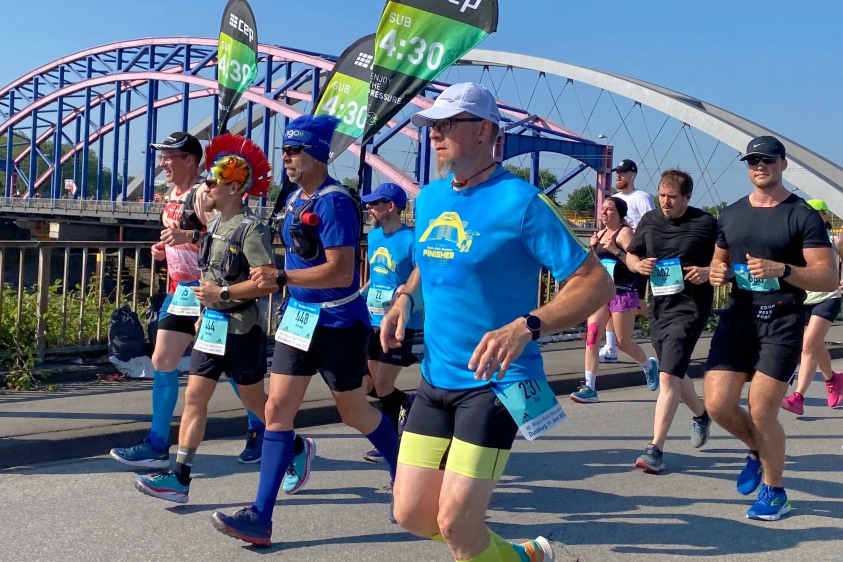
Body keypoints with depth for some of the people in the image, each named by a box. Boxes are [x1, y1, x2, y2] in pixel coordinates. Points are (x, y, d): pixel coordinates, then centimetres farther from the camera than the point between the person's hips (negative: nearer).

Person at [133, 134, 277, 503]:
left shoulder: (250, 228, -16)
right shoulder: (215, 224, 11)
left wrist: (223, 294, -23)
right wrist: (206, 309, 18)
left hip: (240, 328, -8)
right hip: (211, 325, 8)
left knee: (253, 400, 6)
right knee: (194, 396, 3)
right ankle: (180, 478, 4)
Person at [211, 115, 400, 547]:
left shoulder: (334, 202, -19)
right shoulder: (295, 198, 8)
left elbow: (341, 272, -27)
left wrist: (281, 279, -31)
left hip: (339, 322, -8)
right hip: (299, 316, 8)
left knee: (354, 413, 9)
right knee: (277, 409, 0)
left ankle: (405, 478, 36)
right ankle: (260, 517, 2)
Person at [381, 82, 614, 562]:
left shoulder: (521, 202, -14)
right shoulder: (429, 198, 8)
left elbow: (597, 283, -16)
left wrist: (524, 328, -30)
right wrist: (405, 299, 5)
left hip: (495, 382, -7)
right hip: (436, 379, 7)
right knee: (411, 515, 8)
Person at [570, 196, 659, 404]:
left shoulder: (624, 232, -9)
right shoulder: (601, 233, 12)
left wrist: (615, 250, -25)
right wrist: (593, 248, 3)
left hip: (623, 293, -6)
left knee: (623, 343, 4)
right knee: (591, 335, -8)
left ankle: (649, 365, 35)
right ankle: (590, 388, -8)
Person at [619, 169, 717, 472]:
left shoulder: (705, 223, -6)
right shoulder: (649, 220, 7)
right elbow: (630, 255, 17)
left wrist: (708, 271, -20)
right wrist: (638, 264, -6)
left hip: (689, 308, -6)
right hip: (658, 307, 6)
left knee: (668, 376, -16)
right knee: (674, 373, 21)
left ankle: (655, 449, -14)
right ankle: (701, 414, 49)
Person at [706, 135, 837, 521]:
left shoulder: (802, 215, -4)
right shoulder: (731, 214, 12)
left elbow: (829, 278, -9)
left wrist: (781, 269, -25)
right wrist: (716, 272, 0)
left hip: (781, 321, -5)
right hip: (737, 316, 5)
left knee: (761, 412, -6)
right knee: (718, 405, -3)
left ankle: (773, 492, 17)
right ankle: (759, 450, 29)